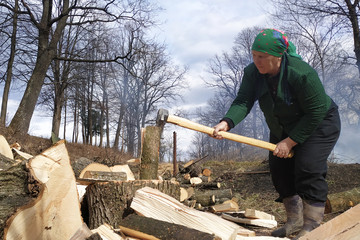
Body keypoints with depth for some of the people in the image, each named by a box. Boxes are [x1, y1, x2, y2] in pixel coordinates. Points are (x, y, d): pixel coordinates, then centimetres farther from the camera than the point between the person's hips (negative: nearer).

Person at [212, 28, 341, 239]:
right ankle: (295, 220, 18)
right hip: (283, 129, 6)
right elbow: (243, 102, -24)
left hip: (319, 125, -6)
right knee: (279, 169, 2)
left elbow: (316, 113, -27)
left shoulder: (302, 73, -33)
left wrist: (290, 142, -28)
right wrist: (226, 122, -44)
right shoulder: (252, 73, -16)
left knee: (308, 168, -18)